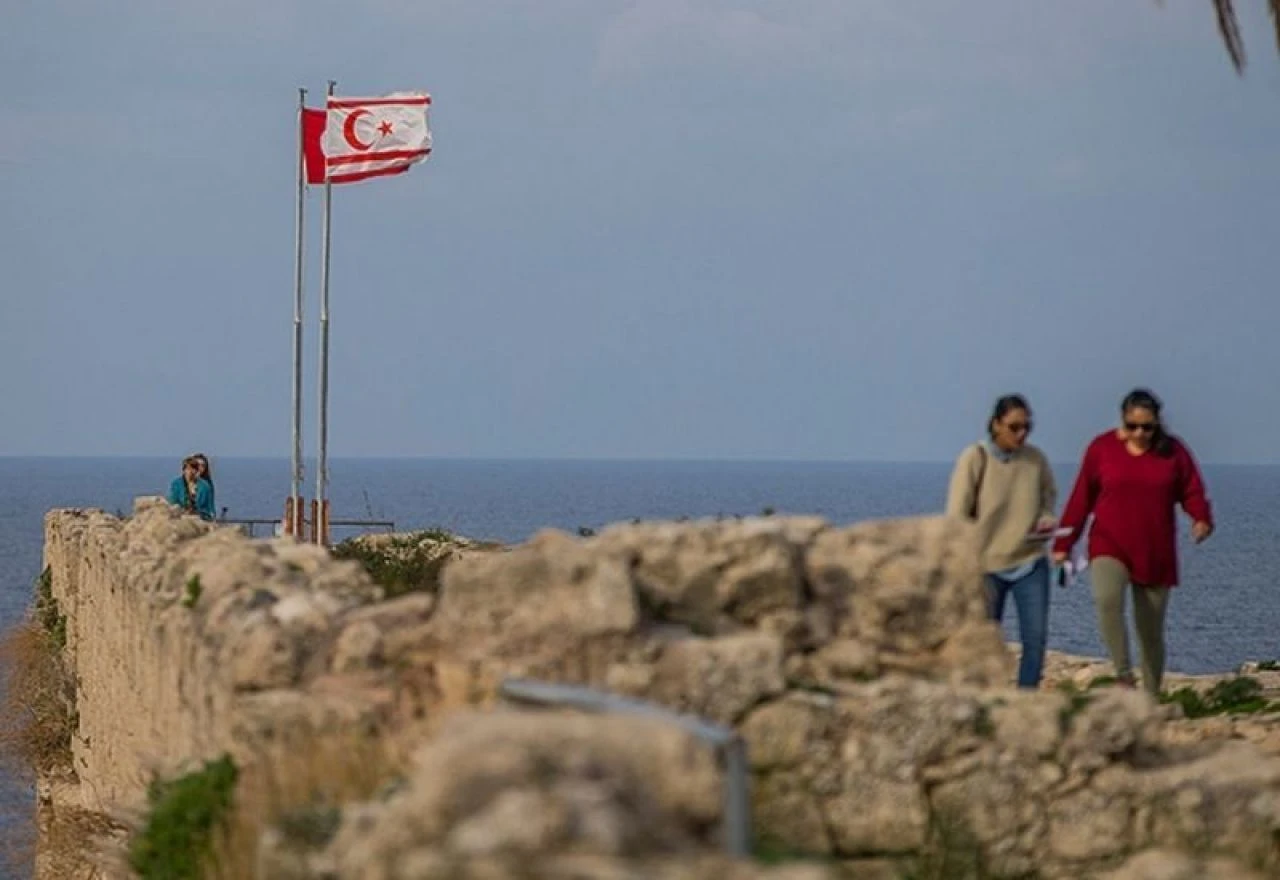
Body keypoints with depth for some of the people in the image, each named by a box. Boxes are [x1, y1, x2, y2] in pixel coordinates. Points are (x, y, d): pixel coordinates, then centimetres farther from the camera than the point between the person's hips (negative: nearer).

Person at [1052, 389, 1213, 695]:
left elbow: (1192, 491, 4)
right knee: (1107, 599, -32)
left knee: (1151, 632, 6)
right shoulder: (1102, 448, 0)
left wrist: (1202, 519, -19)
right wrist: (1063, 545, 5)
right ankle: (1123, 676, -29)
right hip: (1110, 547, -2)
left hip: (1156, 555, 2)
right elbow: (1081, 498, 5)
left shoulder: (1173, 451, 2)